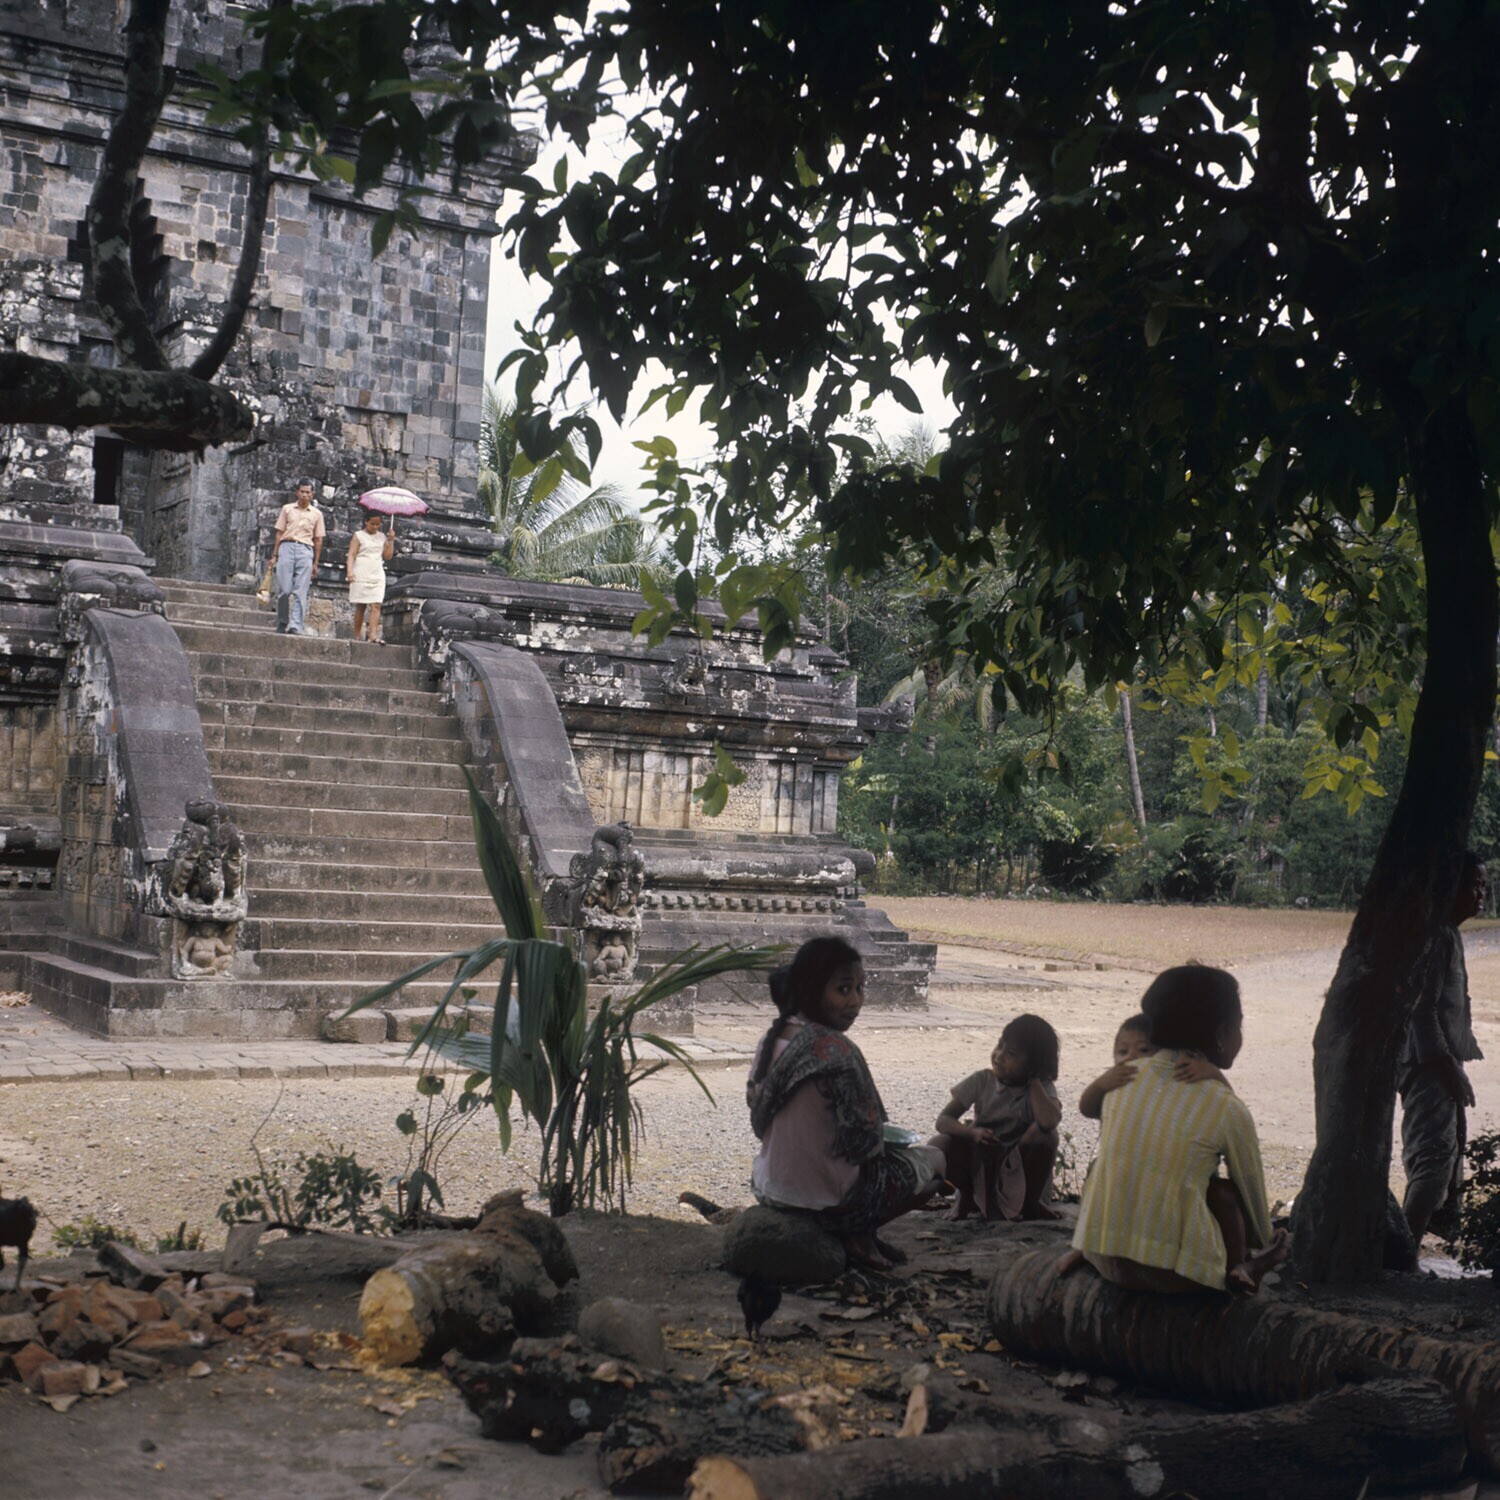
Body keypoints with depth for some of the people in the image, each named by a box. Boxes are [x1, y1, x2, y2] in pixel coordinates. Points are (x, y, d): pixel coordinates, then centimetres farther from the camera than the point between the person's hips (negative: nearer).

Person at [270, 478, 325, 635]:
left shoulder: (317, 514, 12)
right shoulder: (287, 509, 12)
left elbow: (318, 540, 12)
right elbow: (279, 533, 11)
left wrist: (316, 563, 7)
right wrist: (274, 555, 5)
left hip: (305, 550, 0)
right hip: (287, 547, 0)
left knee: (300, 591, -7)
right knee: (283, 589, -3)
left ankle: (295, 626, -12)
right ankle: (281, 624, 6)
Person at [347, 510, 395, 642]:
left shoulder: (382, 537, 14)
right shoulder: (358, 536, 2)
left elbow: (388, 556, 11)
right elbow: (351, 554, -5)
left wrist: (391, 540, 0)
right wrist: (349, 571, -18)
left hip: (377, 576, 3)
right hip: (361, 576, -3)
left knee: (376, 606, -10)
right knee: (360, 606, 0)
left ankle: (373, 634, -18)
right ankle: (356, 636, 6)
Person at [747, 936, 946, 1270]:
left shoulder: (771, 1040, -2)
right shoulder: (836, 1051, -25)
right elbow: (865, 1142, -21)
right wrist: (882, 1144, 3)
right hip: (827, 1200, -8)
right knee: (933, 1160, 12)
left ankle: (855, 1234, 15)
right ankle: (858, 1236, 3)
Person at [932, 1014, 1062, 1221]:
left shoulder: (1041, 1087, -14)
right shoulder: (981, 1080, -10)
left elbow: (1049, 1121, -38)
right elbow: (943, 1120, -15)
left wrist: (1033, 1082, -23)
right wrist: (972, 1132, -35)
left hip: (1022, 1168, -1)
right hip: (978, 1165, 1)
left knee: (1045, 1135, -30)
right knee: (941, 1145, -28)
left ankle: (1031, 1201, -5)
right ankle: (966, 1197, 4)